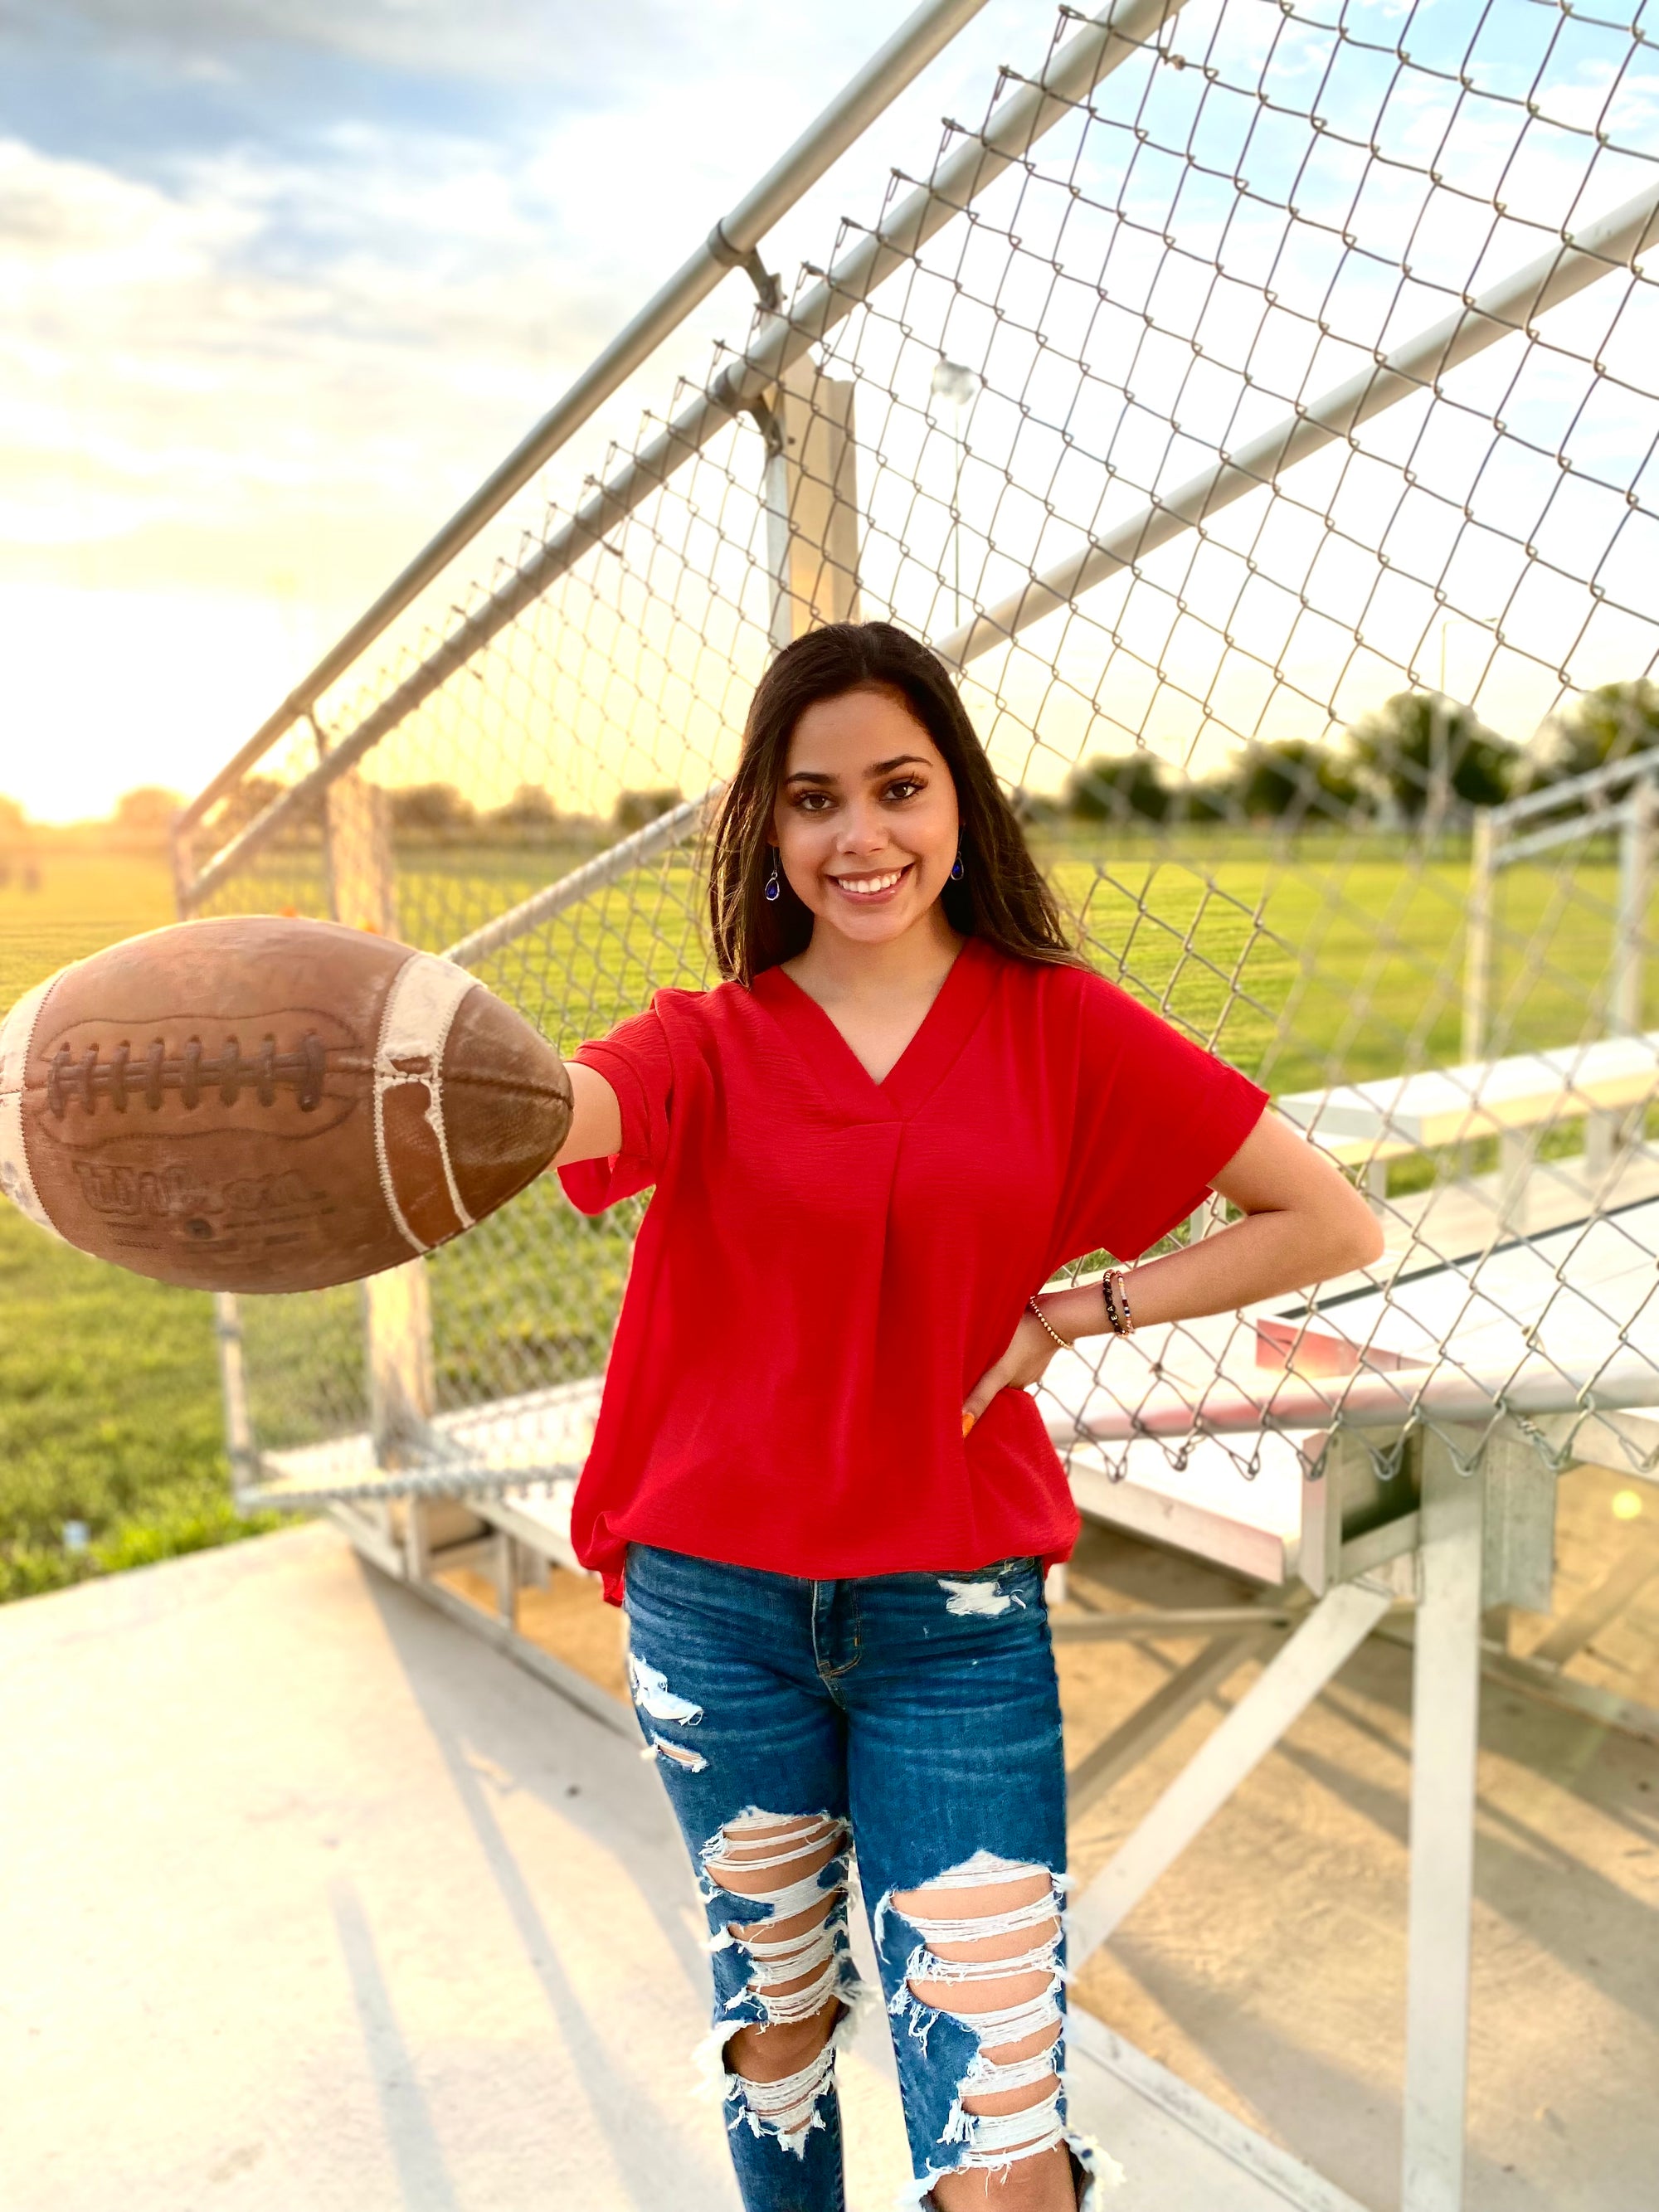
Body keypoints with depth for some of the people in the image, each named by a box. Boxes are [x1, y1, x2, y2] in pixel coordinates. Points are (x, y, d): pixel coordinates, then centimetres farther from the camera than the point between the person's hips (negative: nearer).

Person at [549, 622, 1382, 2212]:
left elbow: (1331, 1223, -2)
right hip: (718, 1607, 2)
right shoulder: (710, 1046, -3)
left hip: (955, 1615, -1)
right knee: (776, 2028, 22)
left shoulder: (1058, 1023, -3)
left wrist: (1067, 1316, -8)